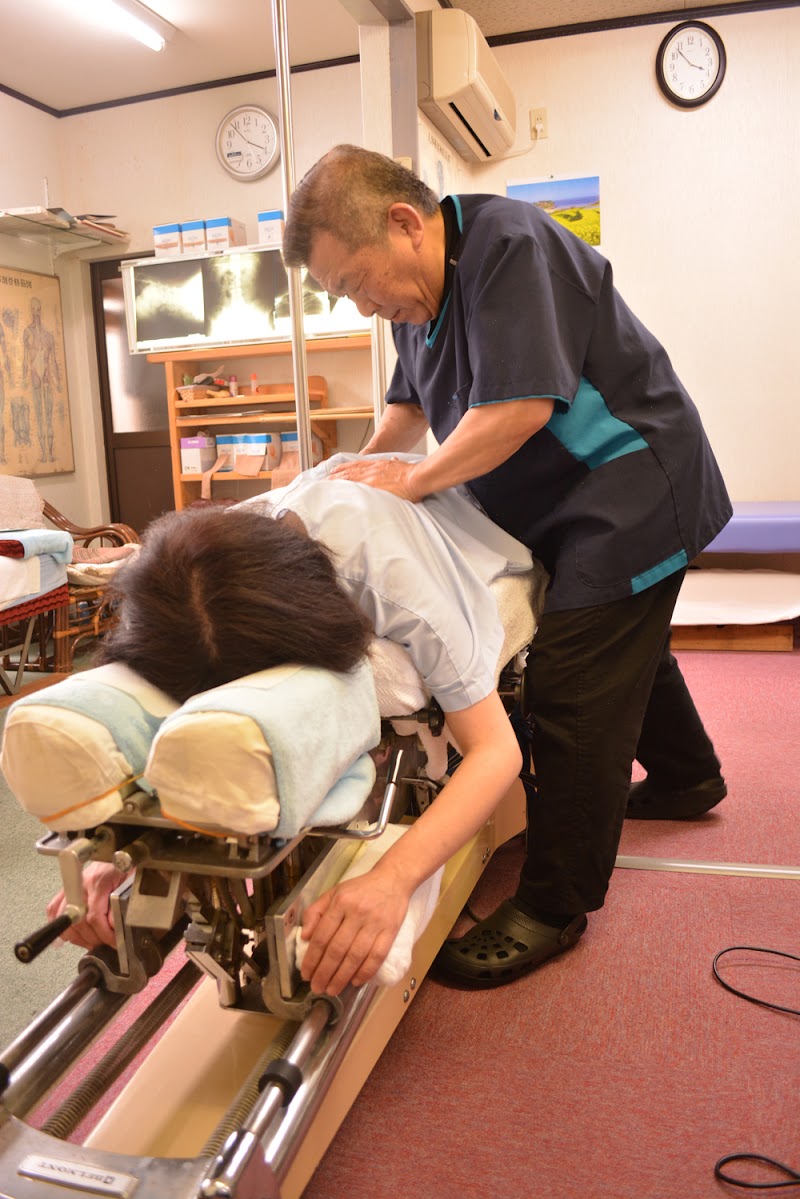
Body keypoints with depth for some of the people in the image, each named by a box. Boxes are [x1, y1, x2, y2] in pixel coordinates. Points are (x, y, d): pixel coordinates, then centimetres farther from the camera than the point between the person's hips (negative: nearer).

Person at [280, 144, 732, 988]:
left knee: (573, 684, -12)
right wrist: (359, 475, 8)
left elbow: (520, 405, -29)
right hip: (565, 506, 10)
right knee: (622, 646, 23)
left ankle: (554, 908, -1)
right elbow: (413, 400, 21)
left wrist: (412, 482, -19)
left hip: (631, 491, -10)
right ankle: (685, 777, 47)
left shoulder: (507, 246, -21)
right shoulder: (424, 287, 8)